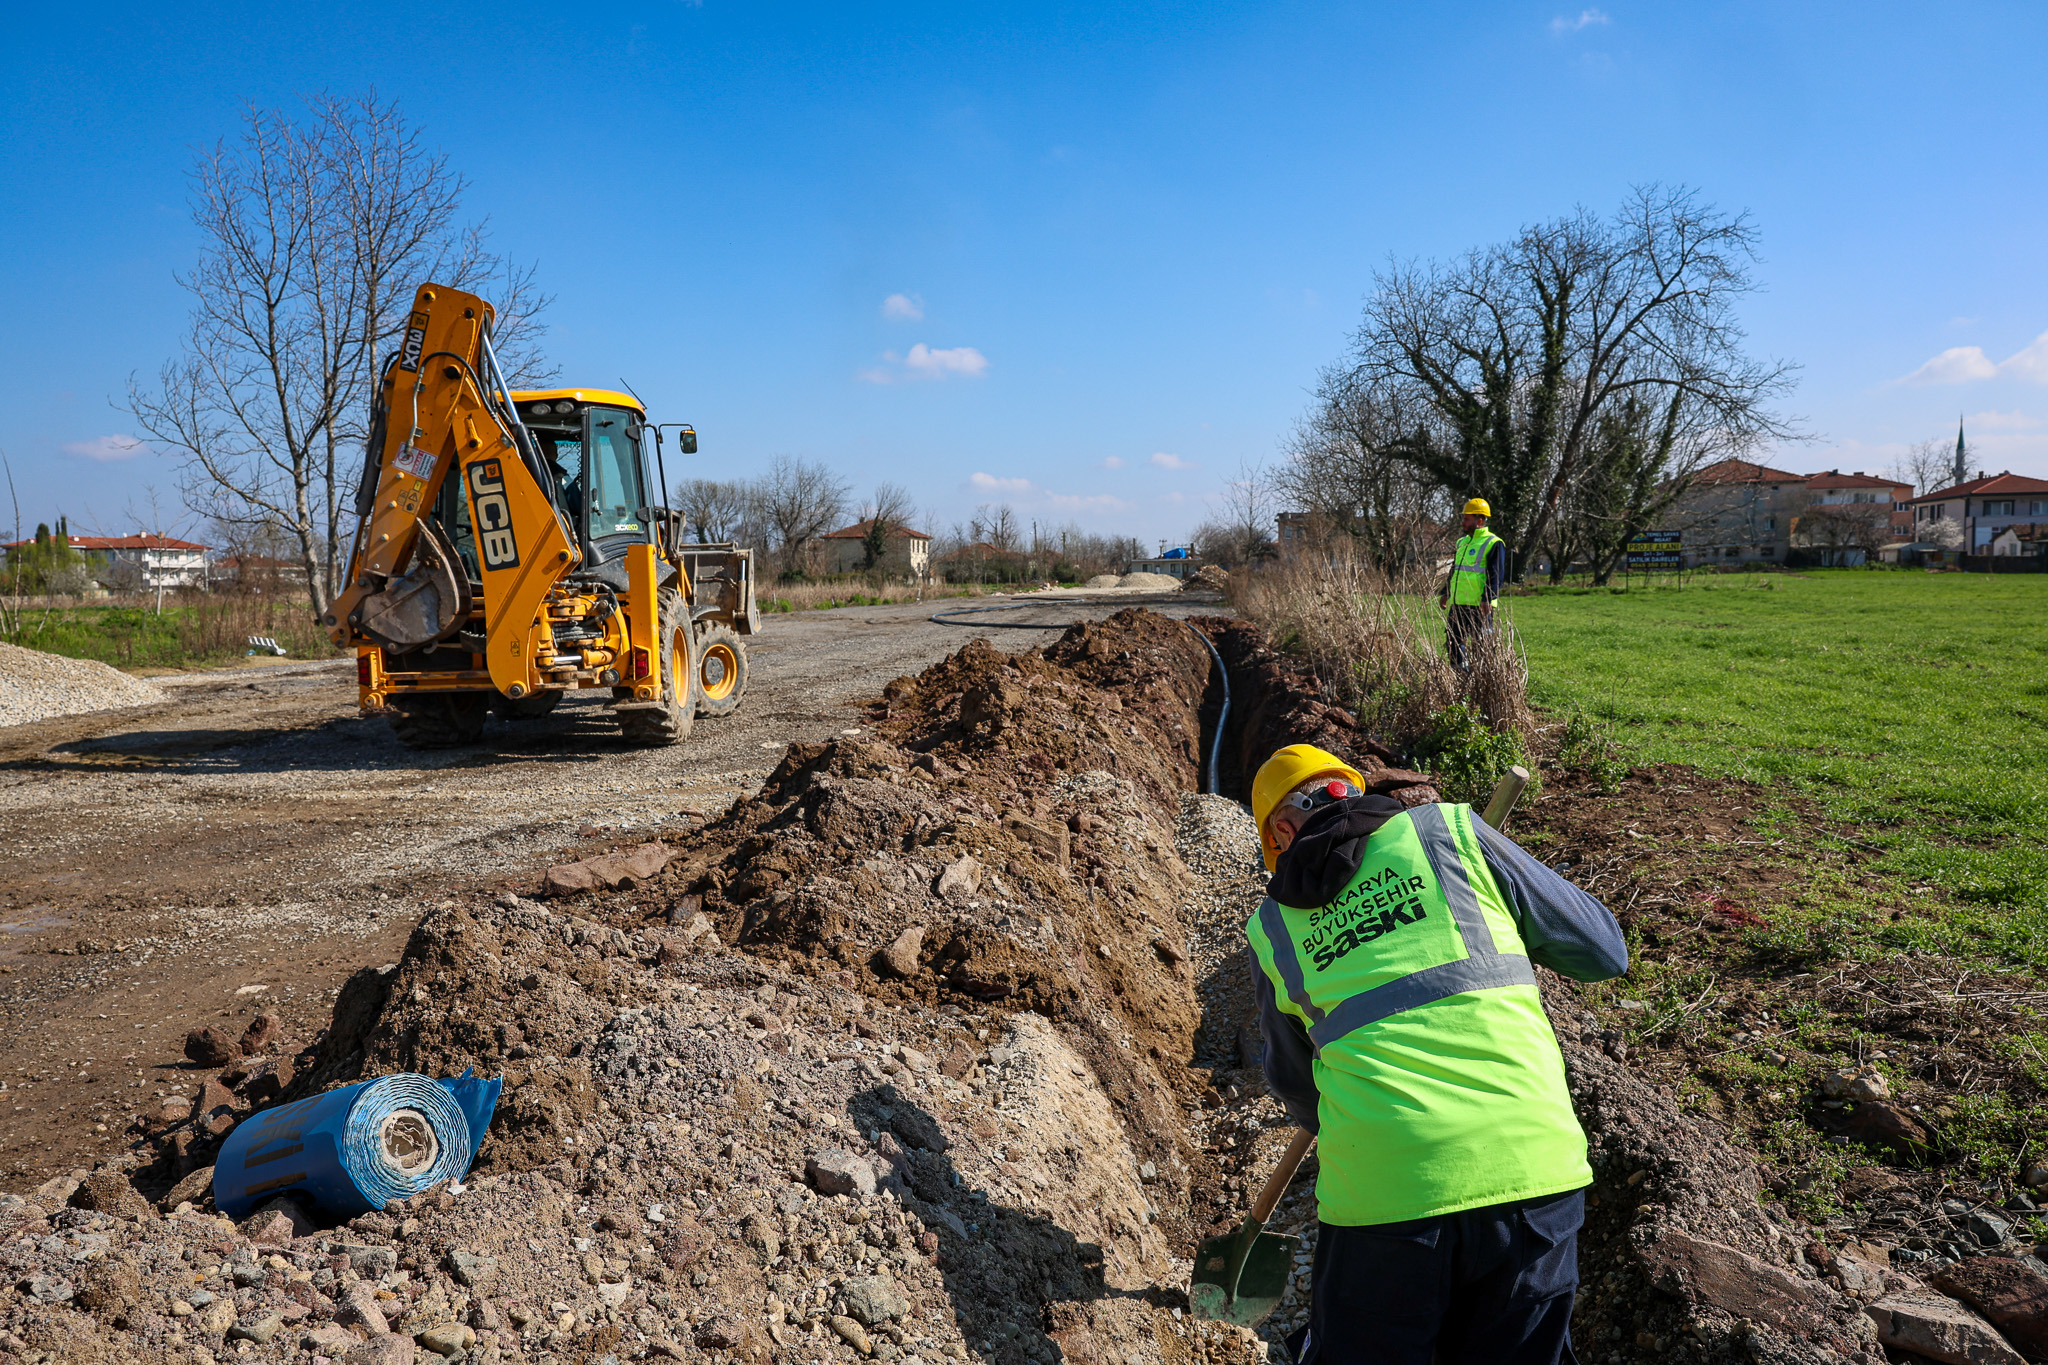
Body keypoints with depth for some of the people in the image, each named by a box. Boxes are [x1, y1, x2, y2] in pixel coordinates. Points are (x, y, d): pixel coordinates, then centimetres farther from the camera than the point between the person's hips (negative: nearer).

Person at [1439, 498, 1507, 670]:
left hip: (1479, 604, -8)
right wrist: (1445, 592, 21)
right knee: (1453, 640, 10)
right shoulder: (1462, 542, 19)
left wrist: (1488, 599, -21)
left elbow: (1497, 575, -13)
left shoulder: (1493, 544, -7)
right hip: (1458, 603, 8)